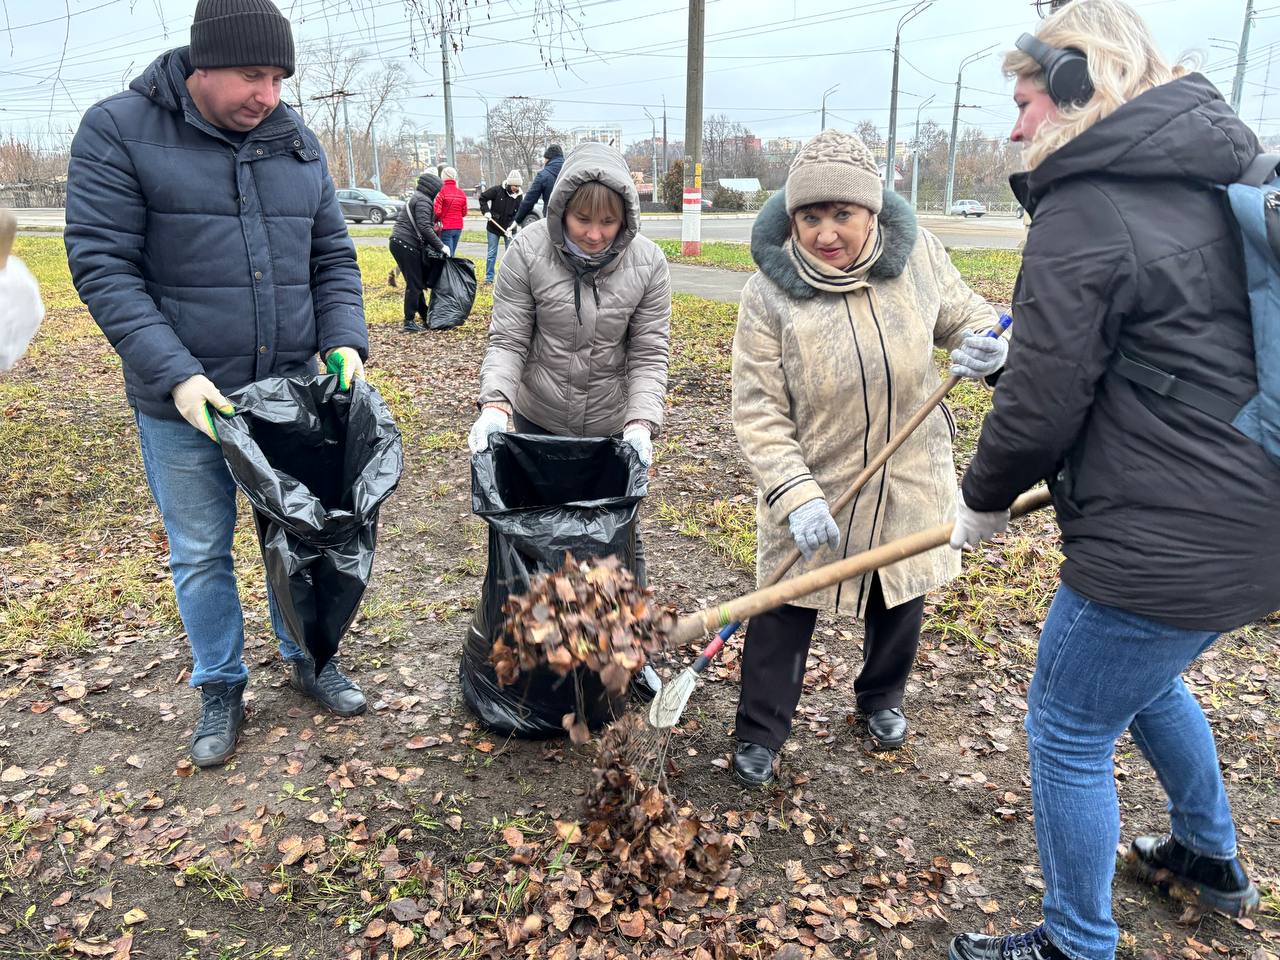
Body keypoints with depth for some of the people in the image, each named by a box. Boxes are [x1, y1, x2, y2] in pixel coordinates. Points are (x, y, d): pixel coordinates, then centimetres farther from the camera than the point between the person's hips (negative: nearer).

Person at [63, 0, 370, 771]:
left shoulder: (296, 142, 4)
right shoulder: (119, 131, -8)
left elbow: (333, 258, 8)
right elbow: (103, 266, -12)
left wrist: (346, 341, -9)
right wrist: (176, 376, -22)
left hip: (293, 391, 3)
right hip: (184, 404, -3)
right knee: (201, 554, 11)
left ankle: (308, 658, 37)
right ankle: (221, 690, 31)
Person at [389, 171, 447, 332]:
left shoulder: (417, 197, 22)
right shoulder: (423, 201, -10)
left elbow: (424, 227, 23)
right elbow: (424, 227, -22)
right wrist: (441, 246, -18)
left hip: (399, 242, 10)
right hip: (406, 245, -10)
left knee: (417, 282, 15)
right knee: (414, 284, -6)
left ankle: (425, 316, 23)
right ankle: (409, 322, -4)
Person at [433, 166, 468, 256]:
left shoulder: (442, 191, -10)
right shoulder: (461, 193, 6)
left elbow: (437, 211, -15)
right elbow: (464, 213, 11)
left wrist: (436, 221, 3)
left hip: (446, 228, -6)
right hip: (458, 227, 6)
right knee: (451, 254, 15)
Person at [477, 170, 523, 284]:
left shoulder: (519, 196, -5)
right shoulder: (497, 190, -11)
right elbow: (482, 198, -3)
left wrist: (511, 227, -20)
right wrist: (486, 211, -16)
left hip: (509, 229, 1)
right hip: (493, 227, -1)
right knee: (491, 254, 4)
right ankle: (489, 278, 12)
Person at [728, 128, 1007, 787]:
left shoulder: (918, 253, -10)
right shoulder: (769, 292, -18)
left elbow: (962, 313, 7)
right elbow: (759, 411, -18)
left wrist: (985, 342, -17)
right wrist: (795, 497, -28)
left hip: (910, 479, 4)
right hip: (813, 485, -3)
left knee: (901, 598, 21)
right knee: (785, 608, 5)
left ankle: (882, 699, 48)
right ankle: (759, 734, 26)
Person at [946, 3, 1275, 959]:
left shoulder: (1084, 208, -16)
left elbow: (1044, 405, -16)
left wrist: (984, 500, 1)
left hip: (1161, 545, -9)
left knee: (1070, 733, 9)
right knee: (1149, 681, 31)